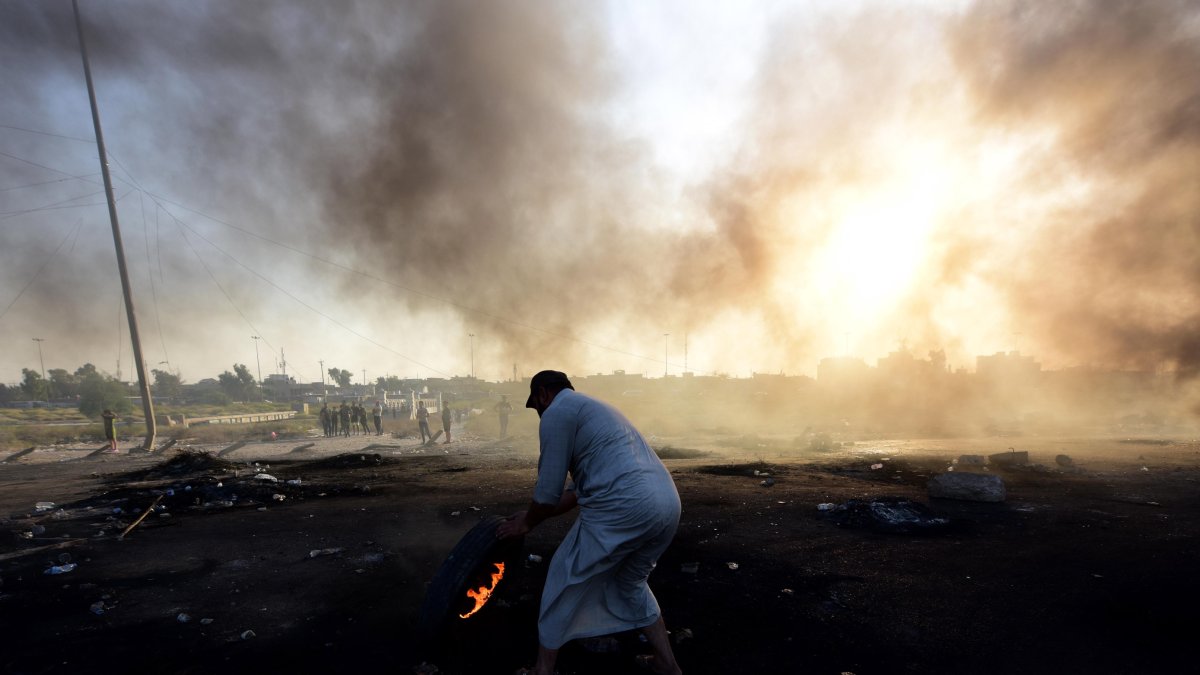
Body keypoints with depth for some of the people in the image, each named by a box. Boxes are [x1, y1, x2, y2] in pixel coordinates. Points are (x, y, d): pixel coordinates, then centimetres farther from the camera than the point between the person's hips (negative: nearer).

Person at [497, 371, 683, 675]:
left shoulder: (556, 413, 2)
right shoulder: (594, 409, 29)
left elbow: (548, 489, 1)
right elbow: (580, 488, 33)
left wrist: (528, 522, 20)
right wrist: (535, 514, 37)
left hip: (623, 507, -8)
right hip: (668, 504, 9)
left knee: (565, 579, 16)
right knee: (631, 583, 31)